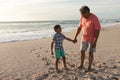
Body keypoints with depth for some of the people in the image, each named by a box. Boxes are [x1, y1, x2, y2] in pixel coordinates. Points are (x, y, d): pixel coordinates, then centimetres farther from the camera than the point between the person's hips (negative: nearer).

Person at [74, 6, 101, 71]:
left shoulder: (94, 18, -24)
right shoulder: (82, 17, -4)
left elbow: (98, 30, -23)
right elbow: (79, 28, 5)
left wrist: (95, 42, -25)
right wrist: (75, 37, 5)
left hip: (92, 39, -6)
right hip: (84, 38, 6)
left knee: (90, 53, 2)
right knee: (82, 51, 9)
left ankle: (89, 67, 19)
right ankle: (81, 65, 24)